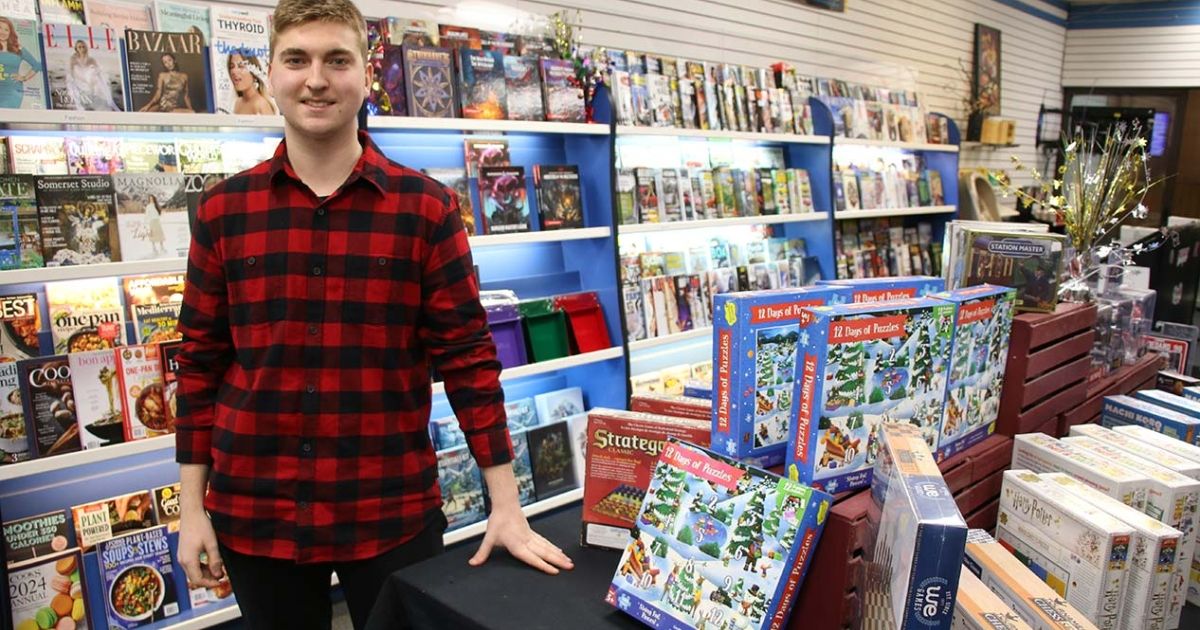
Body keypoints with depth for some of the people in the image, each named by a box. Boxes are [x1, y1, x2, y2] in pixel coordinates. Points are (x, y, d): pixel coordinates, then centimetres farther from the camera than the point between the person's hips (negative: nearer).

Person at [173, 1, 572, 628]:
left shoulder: (426, 208, -5)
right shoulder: (222, 211, 1)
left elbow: (466, 354, -5)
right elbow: (201, 363, 5)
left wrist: (506, 506, -6)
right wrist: (192, 509, 4)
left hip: (395, 513, -1)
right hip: (253, 515, 2)